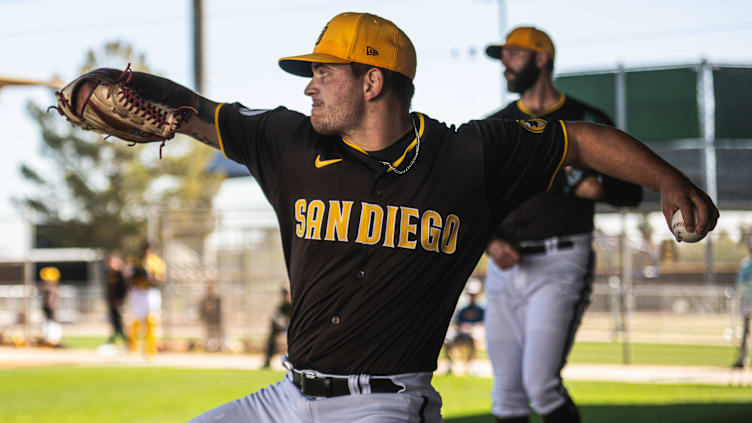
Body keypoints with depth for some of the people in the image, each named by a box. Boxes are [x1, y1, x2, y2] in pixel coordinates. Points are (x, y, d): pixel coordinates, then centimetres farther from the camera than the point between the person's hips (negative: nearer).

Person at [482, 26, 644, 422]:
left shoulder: (587, 122, 3)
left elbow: (632, 191, 3)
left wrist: (598, 188, -19)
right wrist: (492, 242, -4)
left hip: (560, 262, -5)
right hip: (505, 267, 5)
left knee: (541, 386, -17)